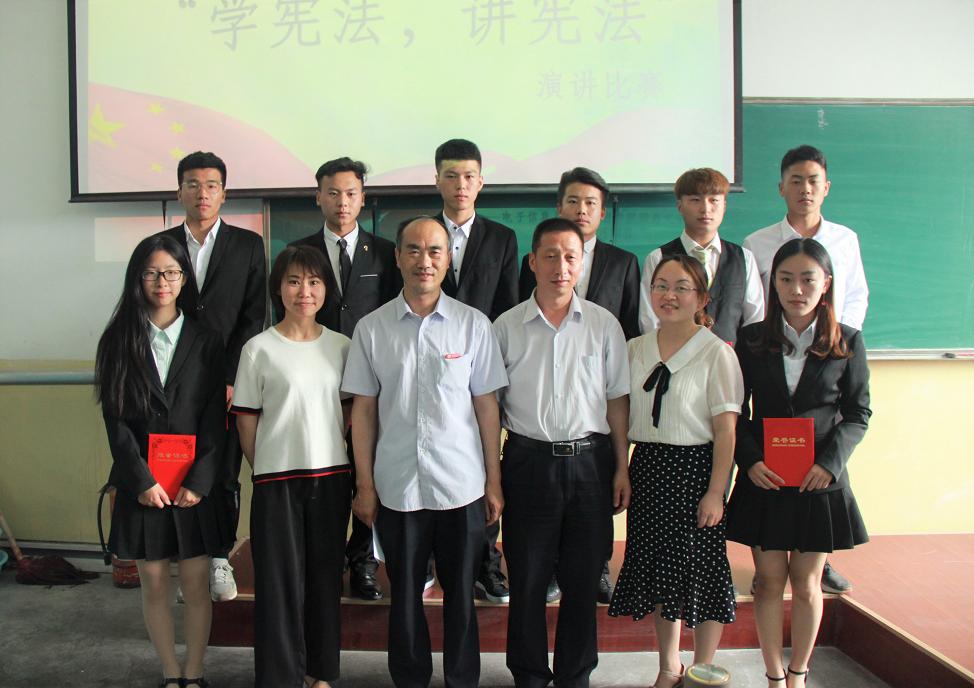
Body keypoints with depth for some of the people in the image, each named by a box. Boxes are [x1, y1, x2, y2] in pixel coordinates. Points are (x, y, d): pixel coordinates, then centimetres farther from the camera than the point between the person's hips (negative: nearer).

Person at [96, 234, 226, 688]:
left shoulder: (205, 342, 3)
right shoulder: (119, 341, 3)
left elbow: (214, 420, -1)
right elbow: (115, 420, -2)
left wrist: (198, 483, -10)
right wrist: (142, 480, -11)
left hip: (194, 484, 0)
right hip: (141, 484, 0)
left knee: (196, 584, 4)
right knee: (154, 584, 8)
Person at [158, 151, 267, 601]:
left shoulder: (248, 246, 6)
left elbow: (253, 317, 0)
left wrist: (230, 378, -7)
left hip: (228, 384, -1)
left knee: (225, 476, 3)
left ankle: (220, 559, 17)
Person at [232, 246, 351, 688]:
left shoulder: (341, 346, 5)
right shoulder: (259, 348, -4)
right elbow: (246, 423, 0)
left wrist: (330, 447, 5)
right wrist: (265, 469, 4)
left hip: (331, 476, 3)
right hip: (277, 480, -3)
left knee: (325, 577, 12)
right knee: (280, 581, 2)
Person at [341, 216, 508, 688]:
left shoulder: (473, 325, 0)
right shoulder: (371, 328, 1)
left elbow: (486, 406, 2)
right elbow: (363, 409, 4)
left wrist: (494, 482, 2)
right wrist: (364, 485, 2)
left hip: (462, 485, 0)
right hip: (396, 486, 1)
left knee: (460, 595, 10)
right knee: (405, 595, 13)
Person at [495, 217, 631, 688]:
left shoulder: (604, 324, 2)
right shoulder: (506, 327, 1)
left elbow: (617, 399, 6)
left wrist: (622, 468, 2)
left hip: (589, 460, 1)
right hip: (529, 460, -1)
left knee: (583, 581, 9)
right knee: (527, 580, 7)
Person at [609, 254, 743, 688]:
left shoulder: (716, 353, -8)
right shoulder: (635, 350, 7)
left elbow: (725, 430, -11)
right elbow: (622, 416, 12)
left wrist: (715, 493, -15)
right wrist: (621, 473, 5)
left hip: (694, 469, -5)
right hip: (647, 469, 5)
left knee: (702, 570, 3)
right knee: (657, 570, 13)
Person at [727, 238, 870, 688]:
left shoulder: (848, 342, -1)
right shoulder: (752, 340, 0)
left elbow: (857, 414, 1)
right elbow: (735, 411, 1)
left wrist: (830, 462, -13)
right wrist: (750, 460, -13)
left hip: (819, 480, 0)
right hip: (763, 479, 0)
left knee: (807, 584, 10)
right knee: (770, 580, 6)